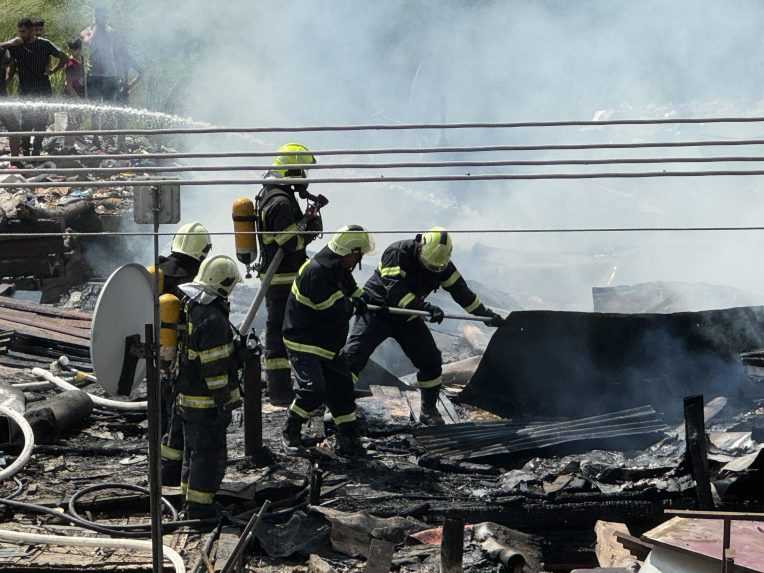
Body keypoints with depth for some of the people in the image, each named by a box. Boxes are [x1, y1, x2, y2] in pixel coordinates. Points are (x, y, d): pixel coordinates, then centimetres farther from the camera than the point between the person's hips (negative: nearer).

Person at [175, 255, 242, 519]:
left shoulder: (184, 304, 6)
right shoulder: (213, 318, -25)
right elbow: (214, 367, -23)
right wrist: (224, 400, -16)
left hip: (184, 393, 9)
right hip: (206, 400, -9)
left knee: (193, 448, 21)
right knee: (210, 452, 0)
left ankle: (190, 495, 31)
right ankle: (199, 507, 5)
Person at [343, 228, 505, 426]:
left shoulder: (442, 265, -8)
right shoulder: (396, 253, -26)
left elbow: (461, 292, 1)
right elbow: (396, 292, -35)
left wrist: (485, 313, 0)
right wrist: (427, 308, -44)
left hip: (407, 316, 5)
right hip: (377, 311, -5)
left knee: (430, 359, -2)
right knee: (353, 355, -18)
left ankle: (429, 411, 13)